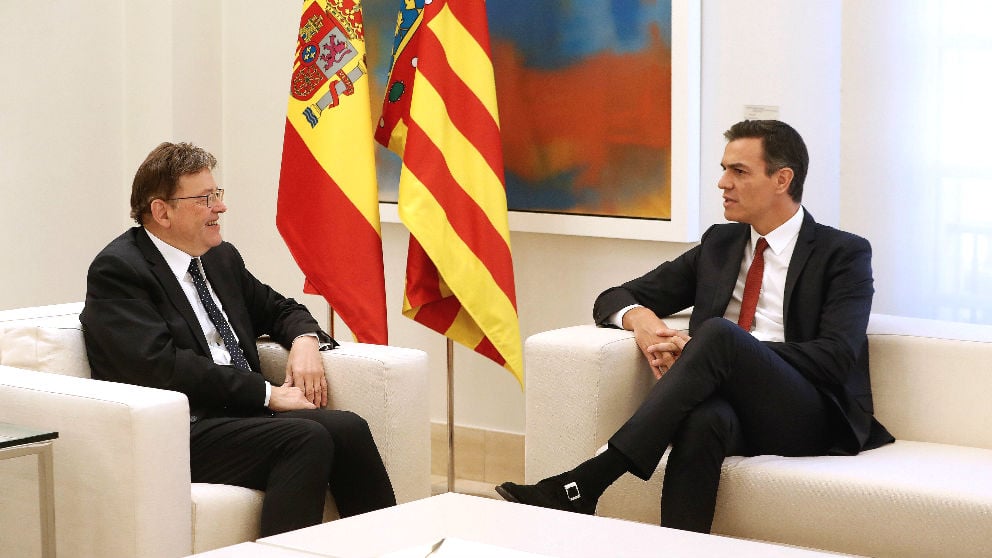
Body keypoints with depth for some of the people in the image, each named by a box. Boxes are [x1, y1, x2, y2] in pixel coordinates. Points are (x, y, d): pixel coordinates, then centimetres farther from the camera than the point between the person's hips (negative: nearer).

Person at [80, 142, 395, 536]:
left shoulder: (221, 258, 19)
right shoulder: (117, 270, -6)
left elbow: (277, 309, 32)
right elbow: (162, 366, -17)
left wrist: (305, 340, 5)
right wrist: (268, 394, -16)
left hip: (240, 416, 7)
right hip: (179, 434, -7)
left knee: (348, 428, -20)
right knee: (307, 438, -29)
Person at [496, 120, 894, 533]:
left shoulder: (844, 254, 4)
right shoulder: (719, 244, 20)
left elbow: (835, 358, -11)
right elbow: (615, 299, 21)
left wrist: (707, 349, -17)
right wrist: (640, 317, -7)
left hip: (809, 419, -3)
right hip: (728, 406, 3)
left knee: (718, 333, -33)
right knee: (704, 417, -37)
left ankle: (584, 484, -39)